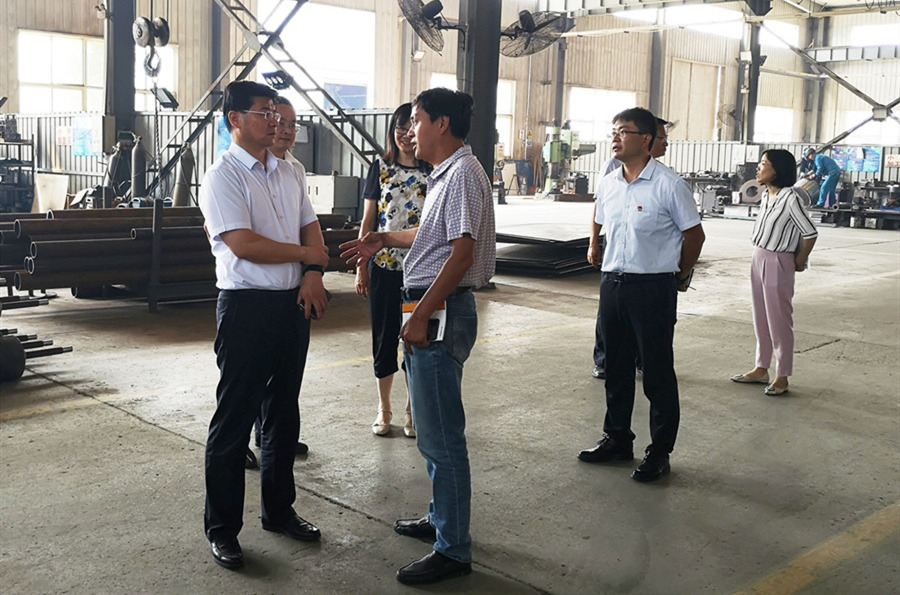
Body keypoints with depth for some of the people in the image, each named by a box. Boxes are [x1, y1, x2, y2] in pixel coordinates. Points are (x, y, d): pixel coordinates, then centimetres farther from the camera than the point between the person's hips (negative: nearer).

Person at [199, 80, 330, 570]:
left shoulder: (287, 174, 13)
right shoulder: (222, 177, -10)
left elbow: (311, 228, 14)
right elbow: (244, 244, -20)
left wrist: (313, 274, -6)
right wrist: (305, 253, -8)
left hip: (293, 302, 7)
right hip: (247, 305, -7)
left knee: (284, 413, 16)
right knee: (234, 419, 1)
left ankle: (279, 510, 31)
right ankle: (222, 529, 14)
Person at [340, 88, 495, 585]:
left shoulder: (463, 174, -15)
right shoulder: (444, 174, 17)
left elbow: (461, 253, -22)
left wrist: (421, 314, -22)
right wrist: (384, 241, 27)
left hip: (442, 310, -11)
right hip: (430, 309, 11)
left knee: (441, 436, -5)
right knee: (433, 429, 20)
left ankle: (453, 550, 5)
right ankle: (442, 517, 36)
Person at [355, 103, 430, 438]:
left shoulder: (433, 172, 0)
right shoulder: (381, 168, 4)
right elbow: (368, 221, 6)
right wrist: (361, 267, 2)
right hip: (383, 267, 1)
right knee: (384, 338, 8)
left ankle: (412, 410, 21)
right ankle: (384, 409, 23)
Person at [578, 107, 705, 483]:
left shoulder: (668, 185, -11)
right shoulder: (607, 186, 7)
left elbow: (694, 234, -2)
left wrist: (679, 275, 7)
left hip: (653, 288, -6)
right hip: (612, 283, 6)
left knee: (657, 372, 2)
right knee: (616, 368, 15)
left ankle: (660, 452, 12)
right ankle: (618, 439, 29)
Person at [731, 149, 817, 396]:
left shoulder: (789, 199, -18)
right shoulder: (766, 195, 6)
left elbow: (810, 234, -16)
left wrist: (799, 263, -5)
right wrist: (759, 256, 11)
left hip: (777, 264, -8)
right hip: (758, 259, 9)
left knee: (779, 322, 0)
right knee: (760, 319, 16)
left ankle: (782, 377, 11)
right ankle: (761, 369, 27)